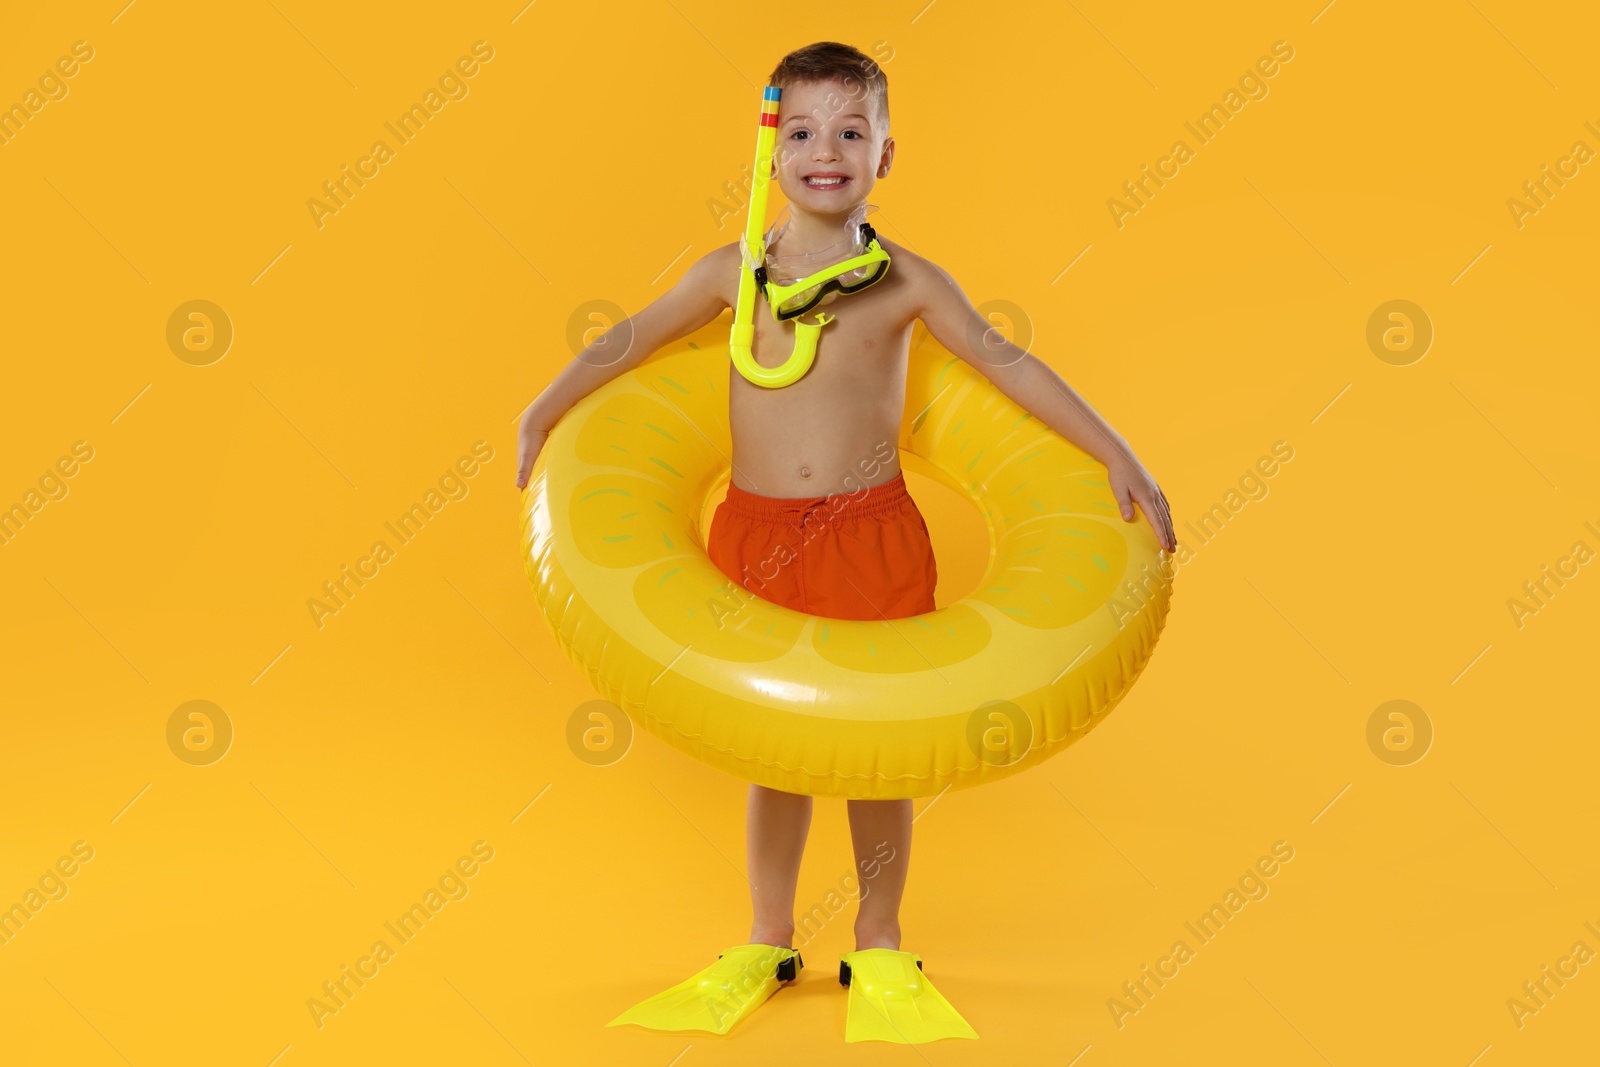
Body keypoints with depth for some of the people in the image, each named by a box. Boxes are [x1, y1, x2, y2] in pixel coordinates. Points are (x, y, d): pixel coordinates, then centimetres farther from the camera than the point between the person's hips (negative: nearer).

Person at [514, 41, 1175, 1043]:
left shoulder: (907, 282, -2)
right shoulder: (733, 273, 1)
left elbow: (1010, 365, 0)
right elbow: (626, 341, 8)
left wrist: (1121, 460, -2)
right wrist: (542, 416, 0)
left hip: (872, 536, -1)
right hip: (757, 535, 1)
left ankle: (880, 945, 25)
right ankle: (768, 944, 27)